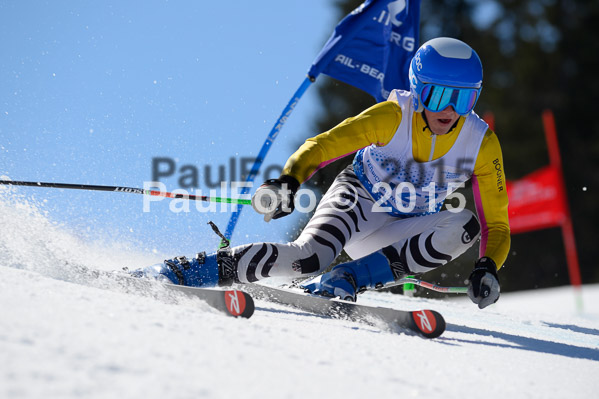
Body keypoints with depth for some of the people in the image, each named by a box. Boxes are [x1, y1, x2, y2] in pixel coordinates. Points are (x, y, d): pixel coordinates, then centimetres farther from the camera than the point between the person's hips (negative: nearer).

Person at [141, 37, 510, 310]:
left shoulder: (482, 145, -14)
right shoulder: (392, 116, -20)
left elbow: (496, 224, -11)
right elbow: (322, 146, -21)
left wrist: (488, 268, -32)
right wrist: (289, 181, -41)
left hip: (401, 233, 3)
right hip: (358, 200, -3)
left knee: (466, 226, -28)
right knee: (309, 257, -34)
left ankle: (346, 280, -30)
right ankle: (193, 269, -22)